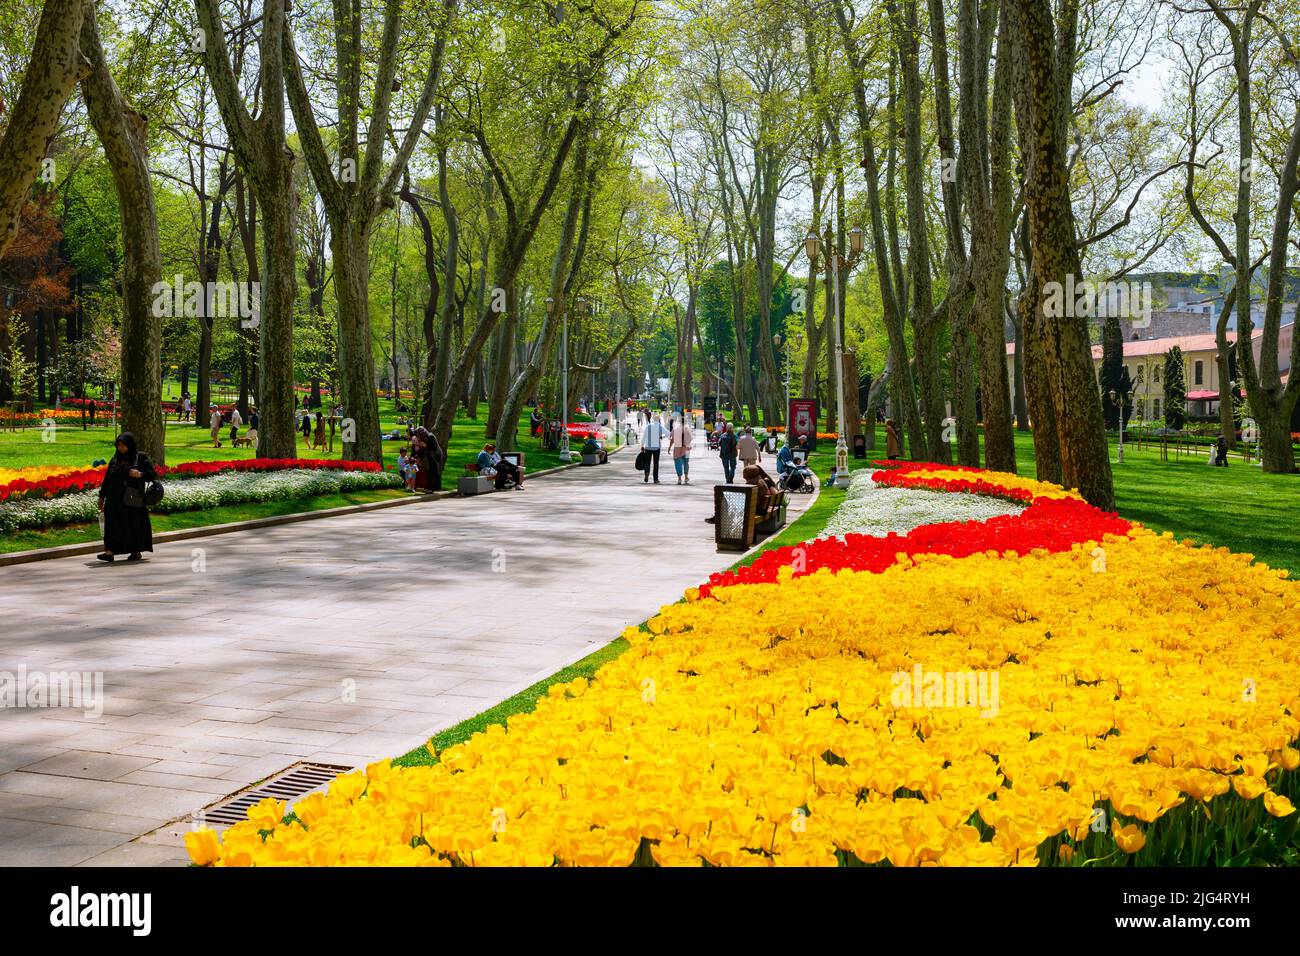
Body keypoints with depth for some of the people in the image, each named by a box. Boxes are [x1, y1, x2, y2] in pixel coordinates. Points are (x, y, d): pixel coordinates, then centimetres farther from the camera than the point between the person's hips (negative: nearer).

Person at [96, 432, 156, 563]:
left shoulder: (141, 458, 2)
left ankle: (136, 552, 13)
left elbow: (153, 474, -2)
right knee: (113, 523, -6)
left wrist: (140, 474, -20)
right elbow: (107, 479, 16)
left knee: (134, 524, 0)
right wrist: (102, 496, 15)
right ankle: (110, 552, -12)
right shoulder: (114, 460, 13)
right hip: (116, 499, 3)